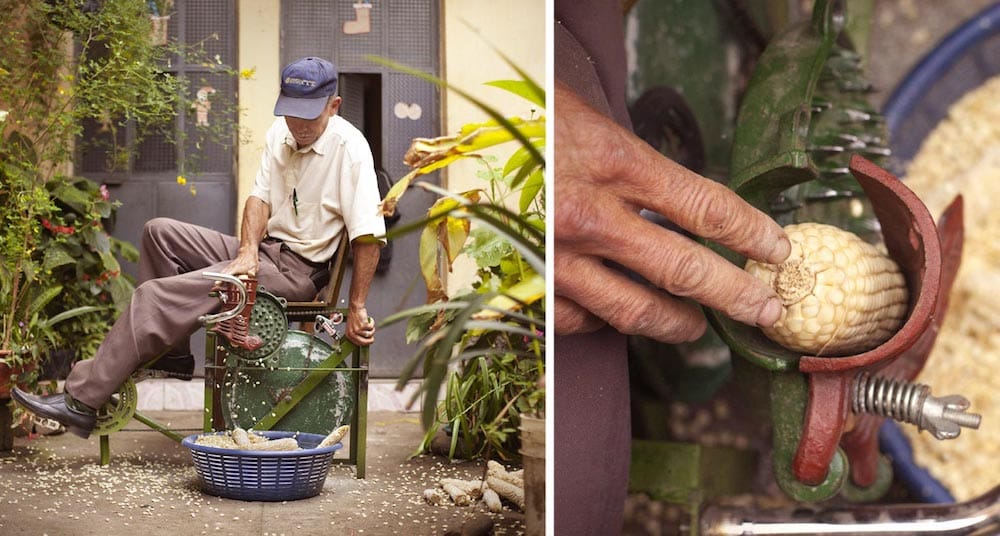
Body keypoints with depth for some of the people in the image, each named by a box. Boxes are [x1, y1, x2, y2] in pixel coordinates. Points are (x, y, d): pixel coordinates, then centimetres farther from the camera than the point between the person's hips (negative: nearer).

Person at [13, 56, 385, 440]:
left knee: (157, 295, -18)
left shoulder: (349, 148, -18)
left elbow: (368, 236, -22)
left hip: (295, 272, -9)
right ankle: (170, 351, 9)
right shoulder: (281, 133, 6)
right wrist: (247, 251, -16)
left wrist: (356, 309, -23)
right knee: (159, 232, 10)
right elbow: (259, 198, 3)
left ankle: (82, 401, -16)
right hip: (263, 250, 9)